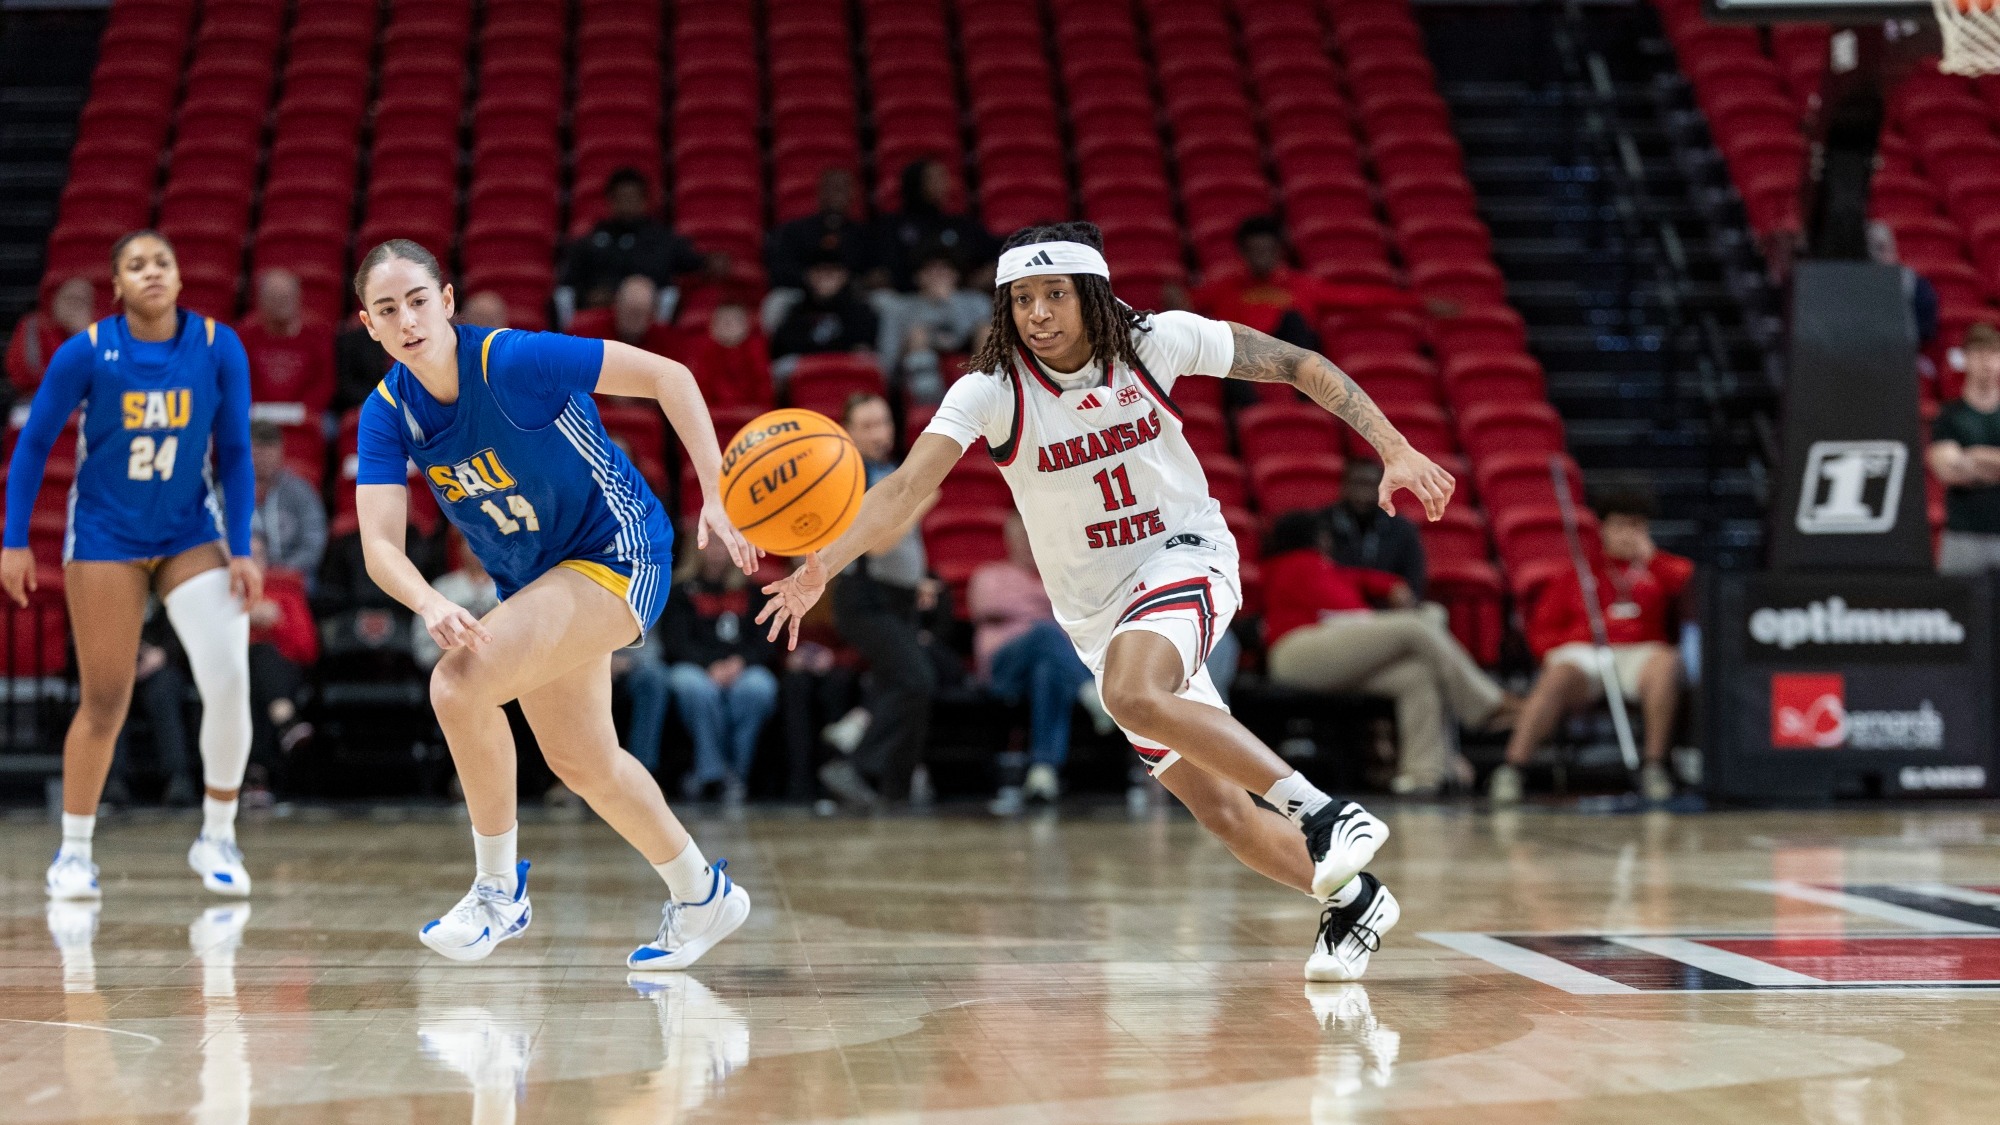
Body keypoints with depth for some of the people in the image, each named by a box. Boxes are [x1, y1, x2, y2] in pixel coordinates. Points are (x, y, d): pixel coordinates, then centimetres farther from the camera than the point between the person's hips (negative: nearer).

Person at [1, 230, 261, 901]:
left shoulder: (219, 348, -9)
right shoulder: (87, 353, -12)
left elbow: (235, 453, -2)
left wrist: (241, 551, -6)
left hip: (191, 537, 1)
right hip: (105, 540, -1)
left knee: (229, 680, -15)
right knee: (104, 703, -1)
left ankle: (217, 840, 3)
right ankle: (73, 852, 16)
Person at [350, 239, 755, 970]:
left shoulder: (516, 361, -25)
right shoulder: (387, 413, -9)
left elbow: (668, 376, -20)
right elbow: (380, 545, -18)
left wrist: (716, 496, -26)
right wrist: (432, 607, -39)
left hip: (618, 553, -8)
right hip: (533, 581, 8)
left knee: (459, 684, -25)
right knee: (581, 761, 18)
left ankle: (499, 887, -7)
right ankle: (703, 895, 39)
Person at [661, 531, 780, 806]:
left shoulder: (751, 590, 18)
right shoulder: (680, 590, 12)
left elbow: (767, 642, 9)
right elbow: (675, 642, 0)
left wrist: (740, 662, -13)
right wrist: (711, 666, -18)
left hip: (742, 669, 1)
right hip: (693, 667, -1)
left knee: (759, 686, -35)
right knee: (697, 688, -39)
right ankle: (714, 771, -31)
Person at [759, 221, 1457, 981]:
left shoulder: (1158, 342, -14)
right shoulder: (991, 389, -15)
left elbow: (1295, 365, -3)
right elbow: (907, 488, -27)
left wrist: (1396, 450, -10)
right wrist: (825, 565, -44)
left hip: (1184, 557, -3)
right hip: (1097, 612, 3)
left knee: (1132, 693, -36)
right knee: (1219, 811, 2)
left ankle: (1325, 814, -30)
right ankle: (1350, 899, 24)